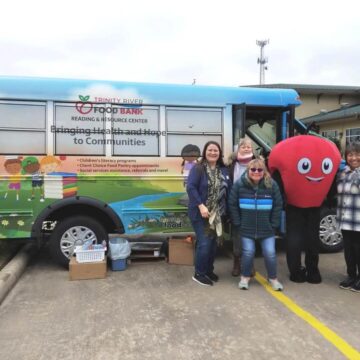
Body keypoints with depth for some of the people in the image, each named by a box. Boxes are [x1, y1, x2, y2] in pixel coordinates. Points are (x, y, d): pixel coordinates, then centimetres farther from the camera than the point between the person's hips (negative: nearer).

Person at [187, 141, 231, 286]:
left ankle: (209, 270, 29)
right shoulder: (198, 168, -11)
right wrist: (201, 205, -25)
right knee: (204, 243, -7)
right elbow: (190, 187, -19)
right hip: (200, 212, -6)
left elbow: (228, 189, 8)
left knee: (213, 242, 13)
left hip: (217, 213, 6)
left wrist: (225, 208, 1)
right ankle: (199, 274, 8)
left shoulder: (224, 170, 8)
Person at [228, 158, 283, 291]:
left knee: (270, 253, -1)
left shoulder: (272, 185, -6)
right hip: (246, 228, -1)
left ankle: (273, 278, 23)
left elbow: (278, 206, 1)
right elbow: (232, 205, -2)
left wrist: (274, 224, -1)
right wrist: (238, 223, -4)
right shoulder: (239, 184, -8)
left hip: (267, 229, 1)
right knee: (248, 252, -3)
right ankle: (245, 277, 22)